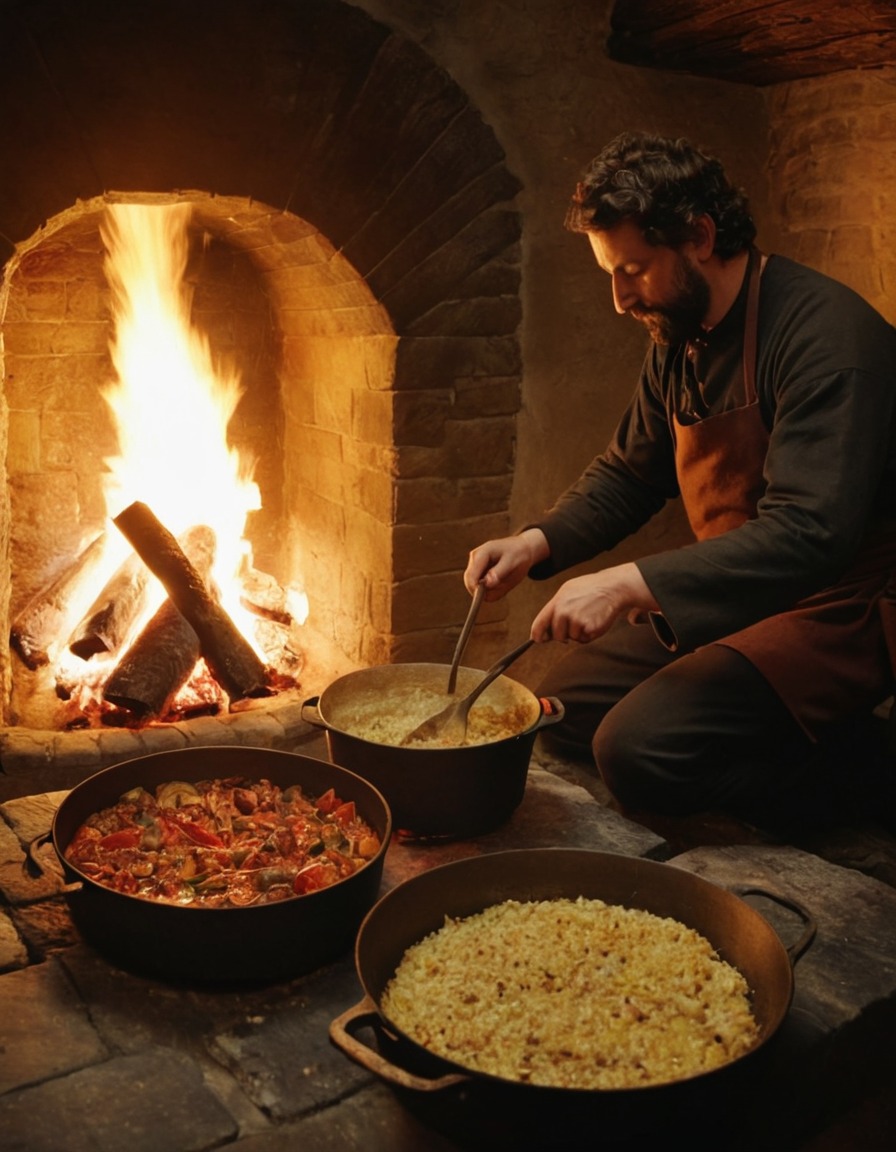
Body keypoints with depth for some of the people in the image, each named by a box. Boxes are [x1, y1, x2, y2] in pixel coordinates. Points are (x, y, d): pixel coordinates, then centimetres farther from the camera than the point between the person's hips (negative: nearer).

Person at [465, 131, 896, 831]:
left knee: (637, 748, -23)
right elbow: (626, 475, 14)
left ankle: (832, 767, 0)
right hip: (732, 602, 9)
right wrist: (537, 543, -4)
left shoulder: (827, 333, -23)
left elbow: (811, 533, -33)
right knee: (565, 704, 6)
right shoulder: (677, 338, 5)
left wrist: (632, 584, -38)